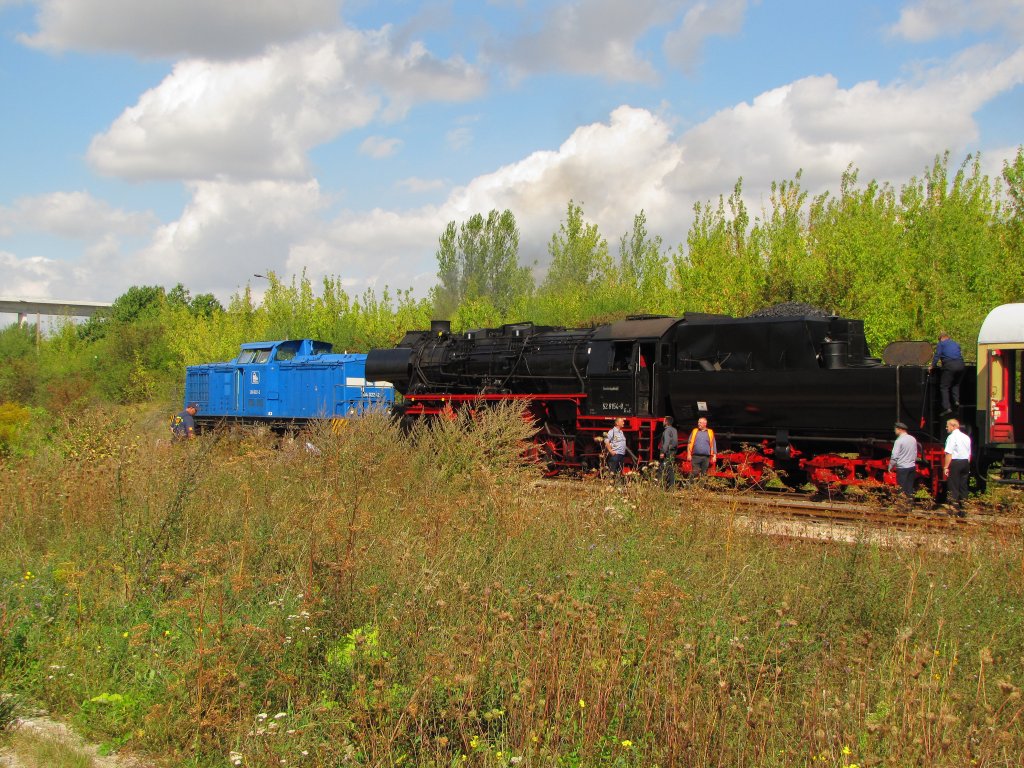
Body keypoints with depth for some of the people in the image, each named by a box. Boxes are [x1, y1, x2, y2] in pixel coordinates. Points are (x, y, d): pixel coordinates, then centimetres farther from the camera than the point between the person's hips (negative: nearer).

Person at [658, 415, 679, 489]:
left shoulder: (667, 430, -12)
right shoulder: (674, 430, 16)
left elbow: (666, 442, -20)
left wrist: (663, 452, -21)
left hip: (667, 452, -9)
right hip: (673, 451, 9)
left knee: (664, 470, -9)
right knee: (671, 469, 10)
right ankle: (672, 485, 11)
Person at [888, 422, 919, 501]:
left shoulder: (899, 441, -14)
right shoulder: (913, 439, 8)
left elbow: (894, 456, -14)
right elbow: (915, 454, 17)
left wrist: (890, 467, -4)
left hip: (902, 468, -7)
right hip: (912, 467, 7)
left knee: (902, 489, -2)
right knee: (910, 488, 11)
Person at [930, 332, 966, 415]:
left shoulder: (941, 344, 12)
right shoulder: (956, 344, 28)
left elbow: (937, 355, 3)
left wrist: (932, 366, 9)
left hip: (950, 366, -5)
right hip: (960, 364, 6)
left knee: (944, 387, -1)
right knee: (956, 384, 22)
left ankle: (947, 408, -11)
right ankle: (956, 400, -1)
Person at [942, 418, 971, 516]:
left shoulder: (952, 437, -11)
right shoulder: (966, 437, 13)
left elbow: (949, 453, -17)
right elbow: (969, 453, 16)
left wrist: (946, 467, -16)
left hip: (955, 462, -7)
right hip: (965, 462, 7)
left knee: (953, 486, -2)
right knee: (963, 485, 11)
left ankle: (955, 507, -4)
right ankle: (962, 507, 15)